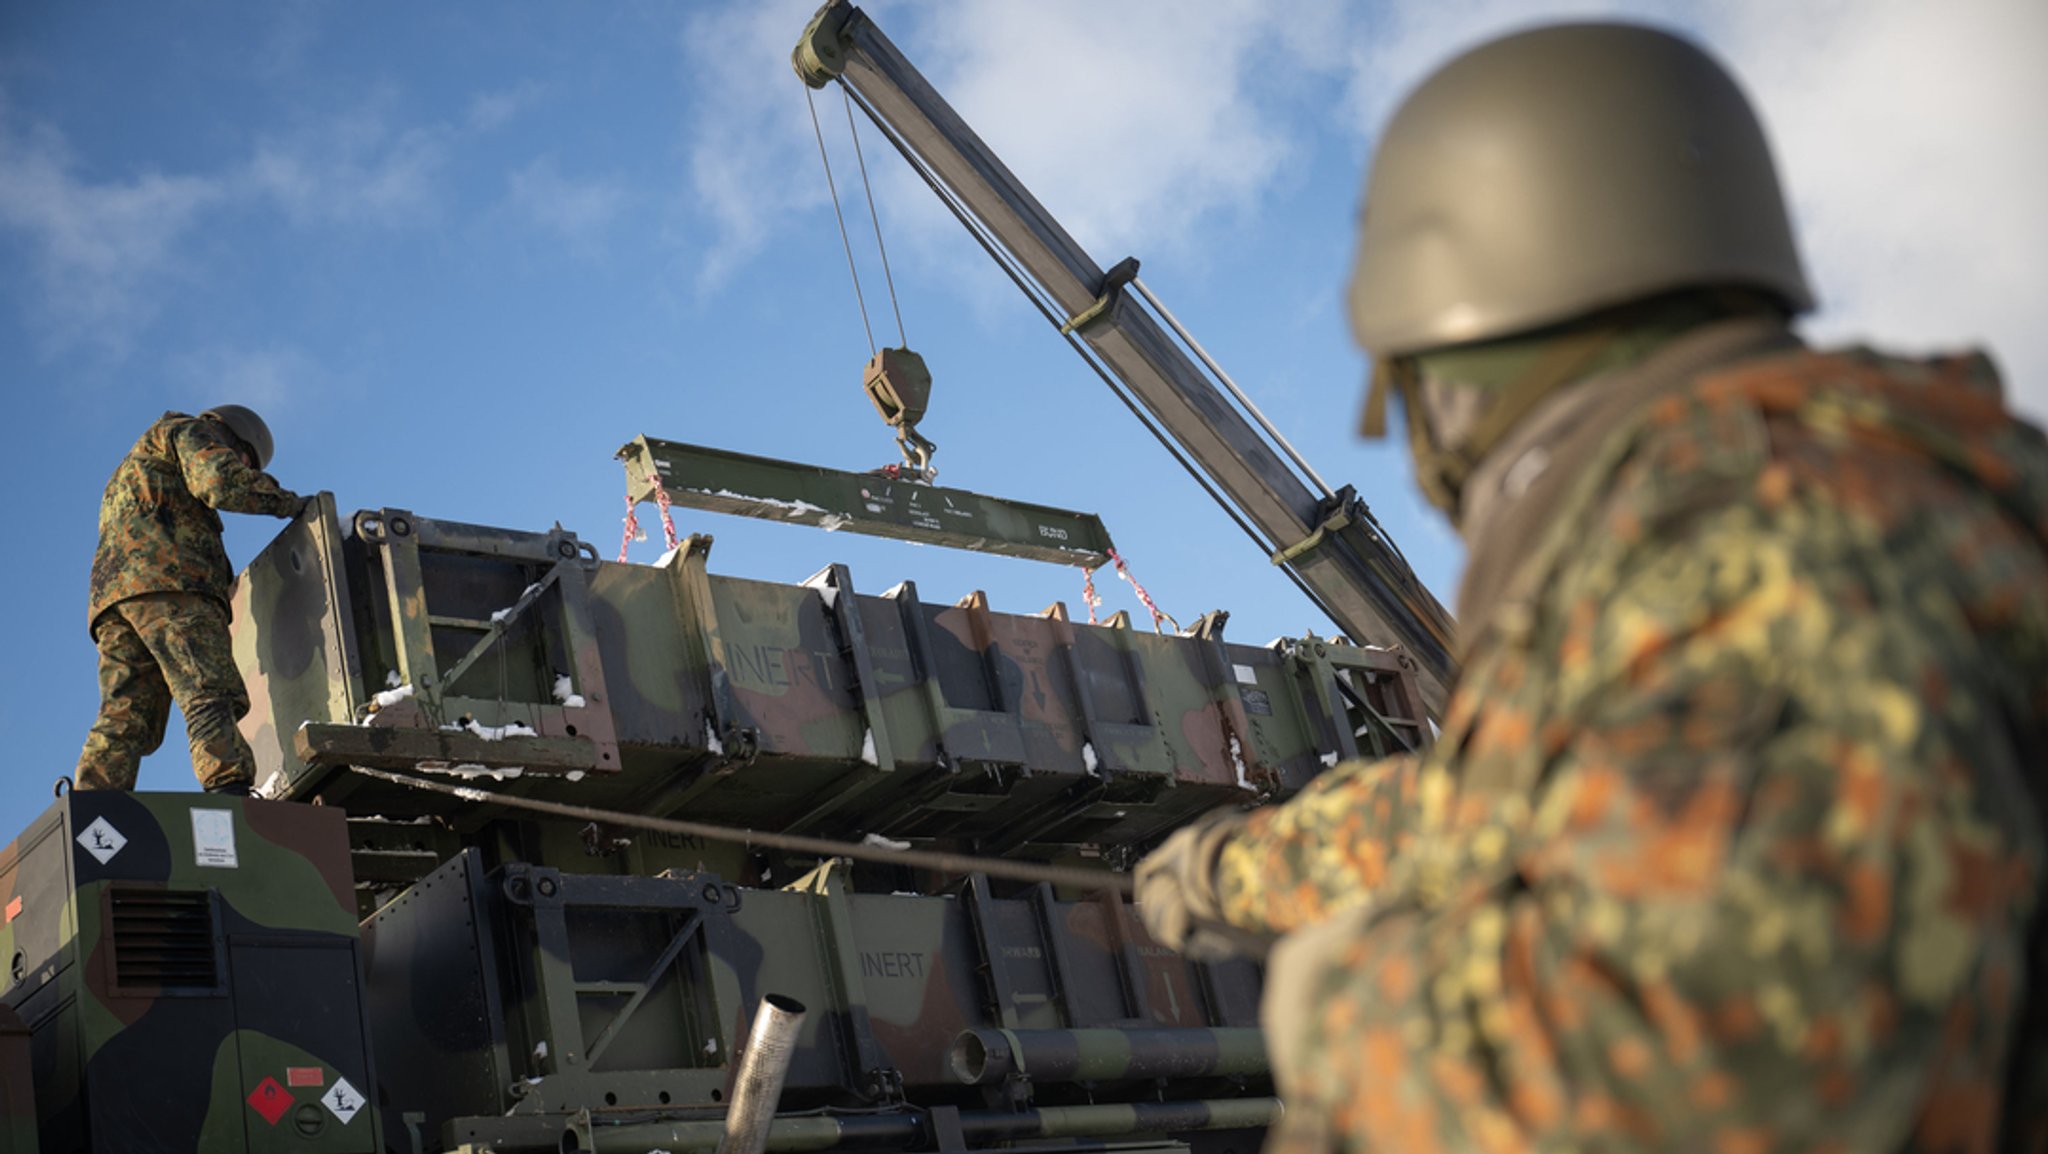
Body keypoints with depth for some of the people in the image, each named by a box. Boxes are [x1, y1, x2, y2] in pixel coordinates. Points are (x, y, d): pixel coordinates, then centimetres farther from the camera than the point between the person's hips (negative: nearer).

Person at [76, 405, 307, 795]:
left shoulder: (122, 484, 44)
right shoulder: (188, 430, 18)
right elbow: (221, 481, -3)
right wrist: (286, 501, 10)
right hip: (168, 576, -8)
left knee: (124, 719, -6)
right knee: (211, 695, -22)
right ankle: (230, 788, -40)